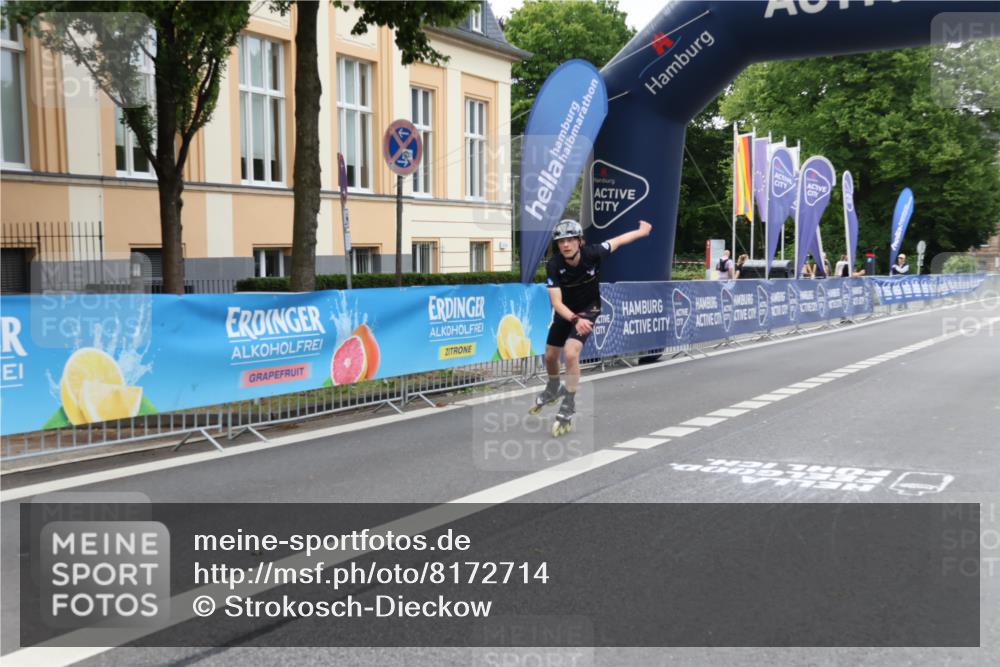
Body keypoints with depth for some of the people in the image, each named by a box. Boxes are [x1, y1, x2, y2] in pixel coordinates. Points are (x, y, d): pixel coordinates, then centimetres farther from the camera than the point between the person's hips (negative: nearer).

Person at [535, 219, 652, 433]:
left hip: (588, 309, -3)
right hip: (565, 311, 3)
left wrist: (643, 231, 8)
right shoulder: (553, 266, -27)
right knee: (550, 356, 14)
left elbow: (618, 240, -9)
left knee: (571, 353, -23)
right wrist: (575, 320, -49)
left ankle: (568, 406, -8)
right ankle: (553, 389, 48)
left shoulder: (593, 254, -28)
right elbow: (556, 302, -31)